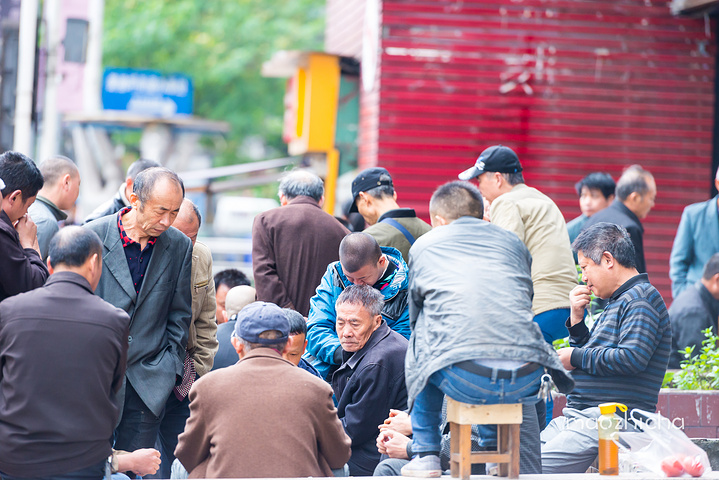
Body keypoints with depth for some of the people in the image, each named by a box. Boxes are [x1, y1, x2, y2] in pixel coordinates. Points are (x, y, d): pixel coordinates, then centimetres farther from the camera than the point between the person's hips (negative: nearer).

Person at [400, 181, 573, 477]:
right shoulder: (513, 242, 25)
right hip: (526, 381, 3)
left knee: (422, 336, 27)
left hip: (464, 381, -3)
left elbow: (415, 317, 32)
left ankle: (426, 455, 26)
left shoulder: (424, 245, 21)